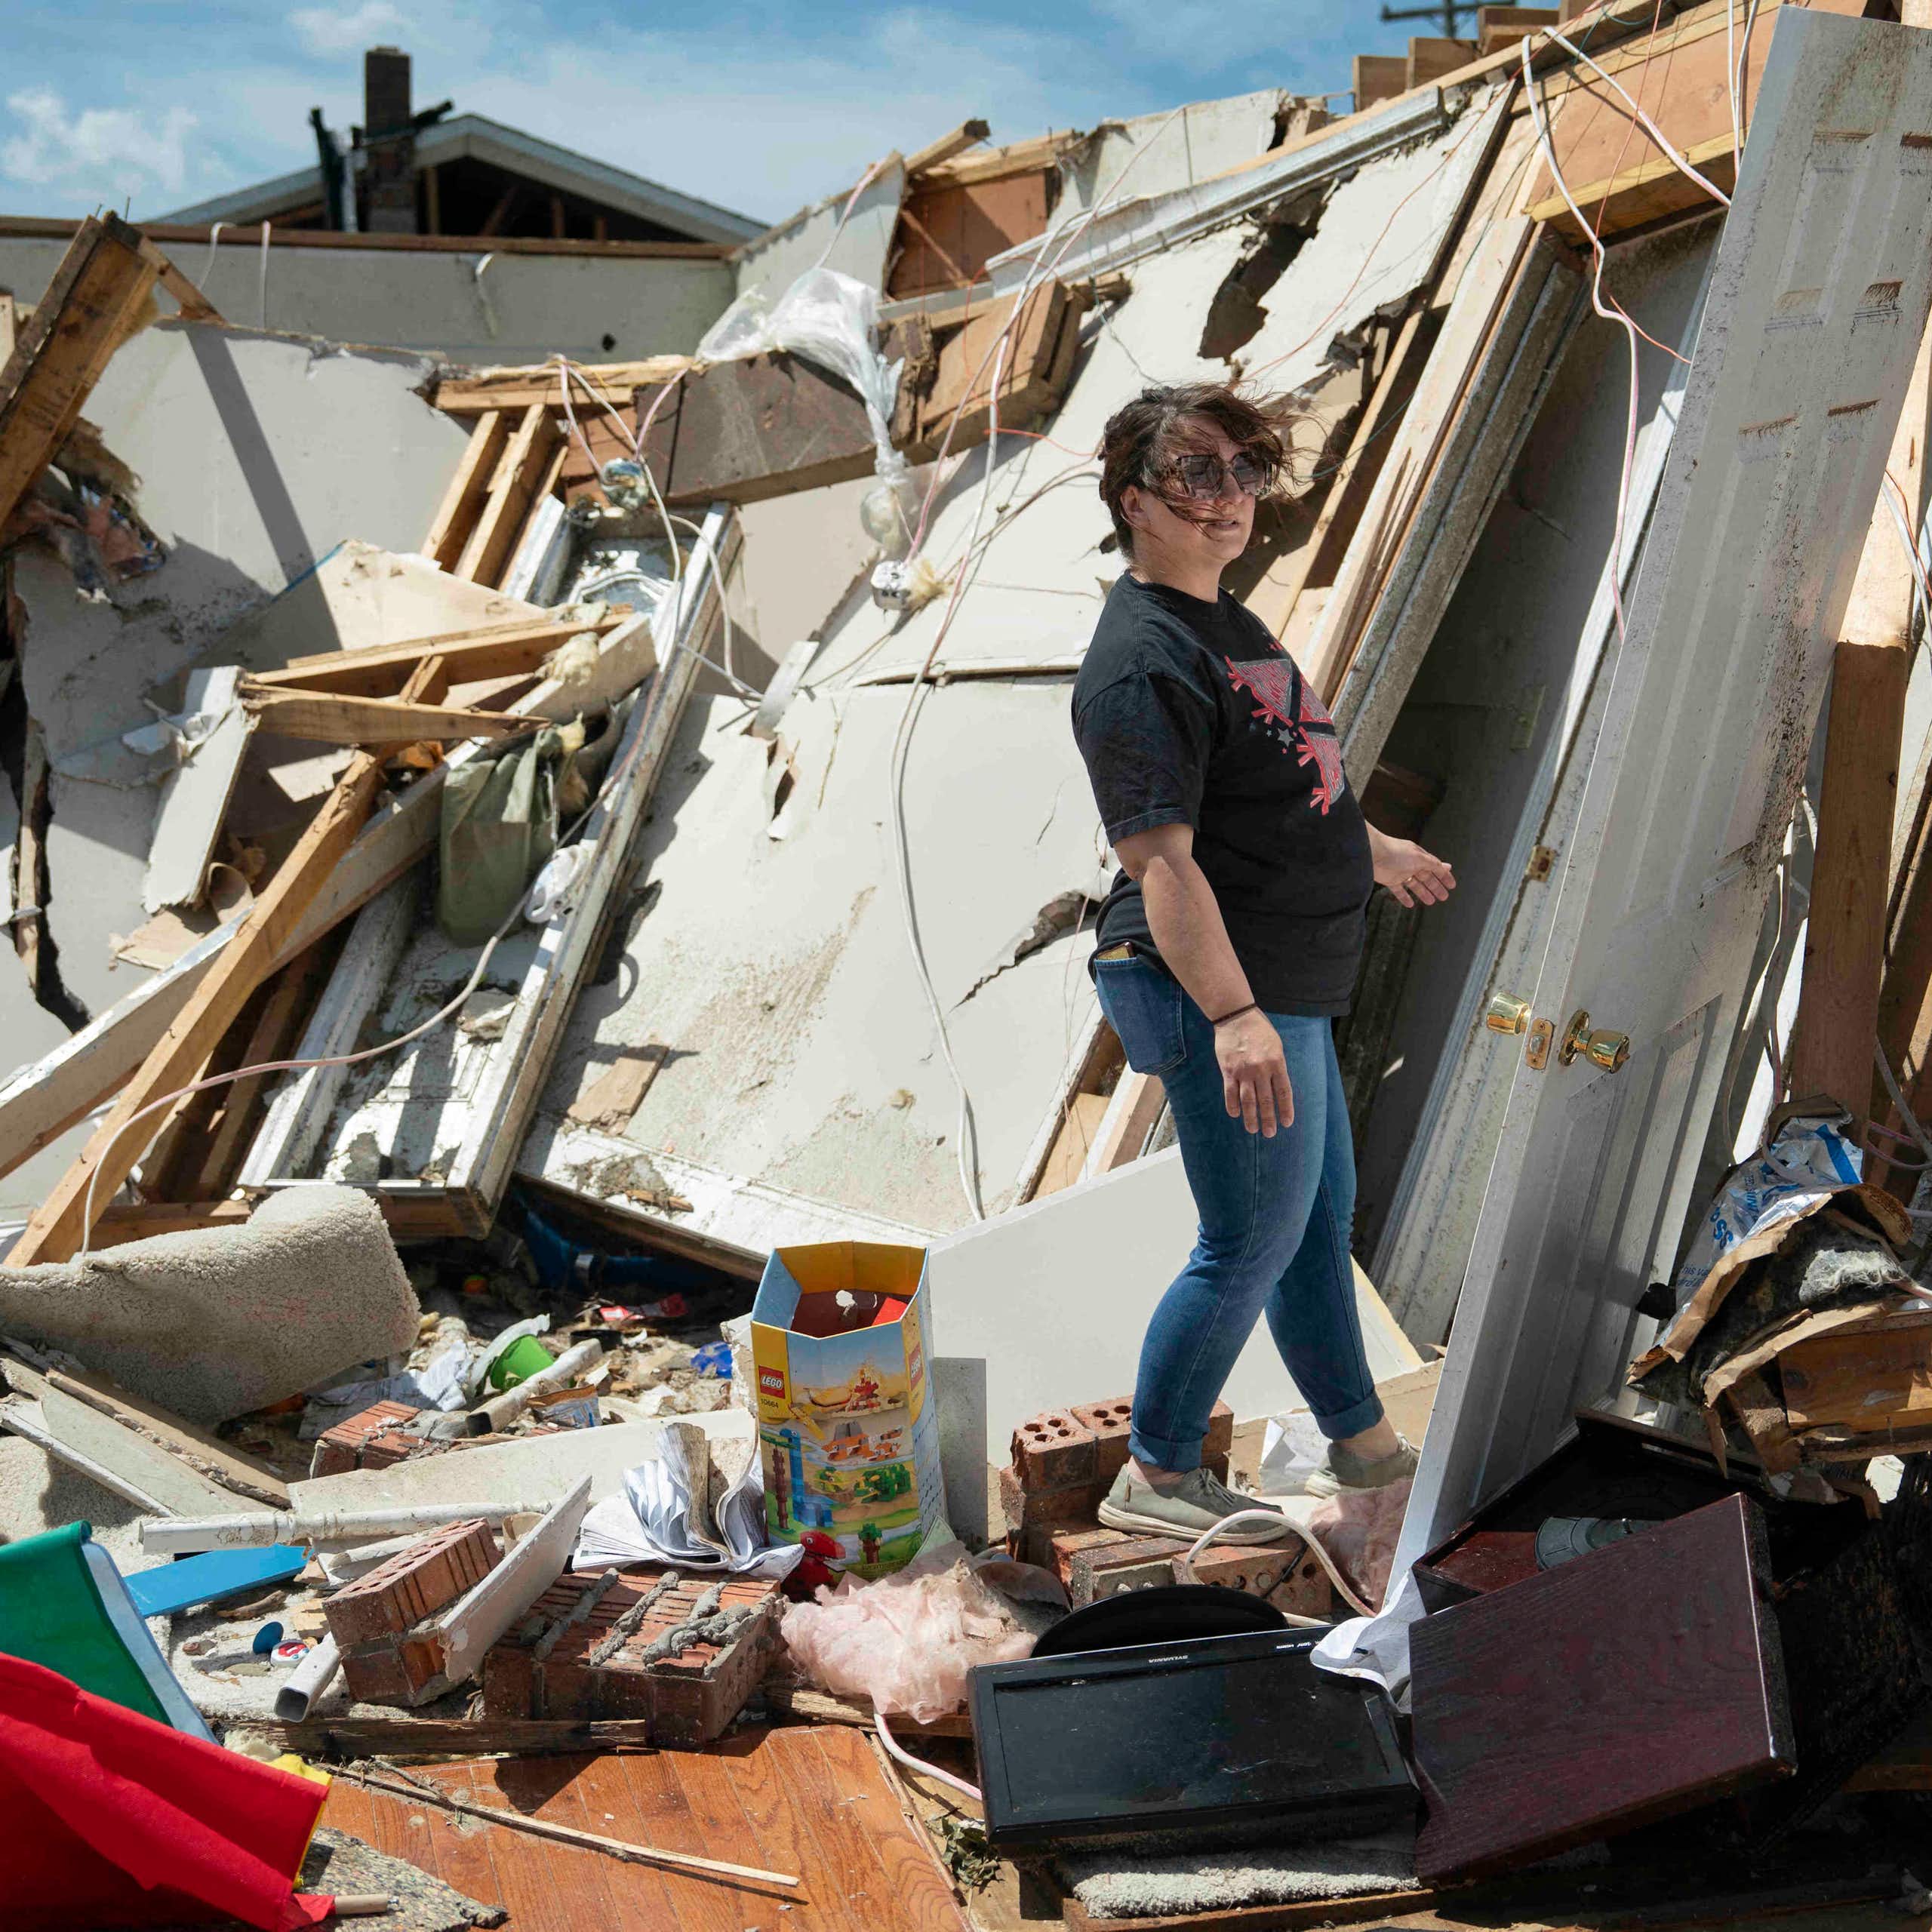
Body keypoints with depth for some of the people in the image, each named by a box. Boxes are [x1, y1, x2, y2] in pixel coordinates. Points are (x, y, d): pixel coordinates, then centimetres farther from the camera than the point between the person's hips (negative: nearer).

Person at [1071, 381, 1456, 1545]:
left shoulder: (1224, 620, 14)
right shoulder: (1143, 661, -19)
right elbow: (1160, 859, -27)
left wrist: (1372, 851, 41)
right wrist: (1234, 1017, -35)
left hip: (1284, 988, 11)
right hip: (1227, 992, -10)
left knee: (1321, 1214, 20)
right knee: (1255, 1244, -1)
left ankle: (1364, 1446, 37)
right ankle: (1155, 1479, 15)